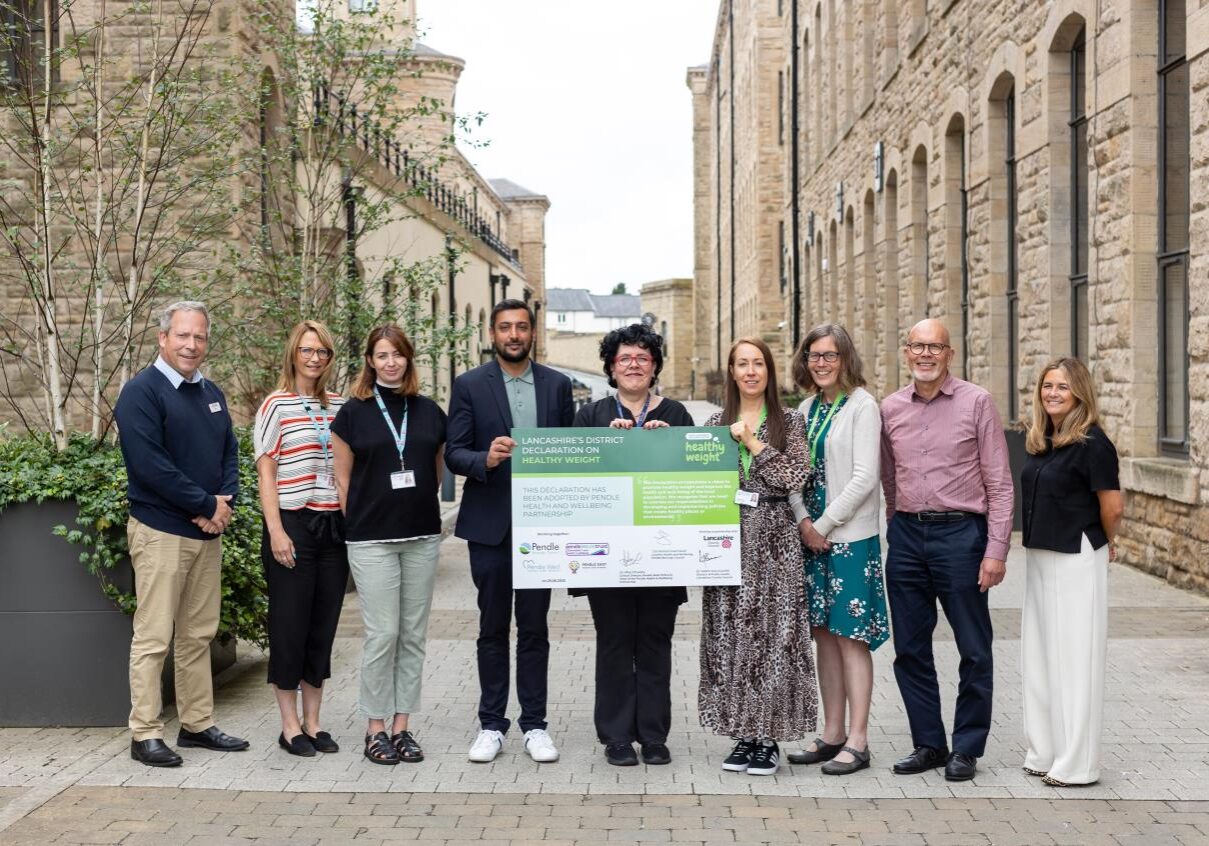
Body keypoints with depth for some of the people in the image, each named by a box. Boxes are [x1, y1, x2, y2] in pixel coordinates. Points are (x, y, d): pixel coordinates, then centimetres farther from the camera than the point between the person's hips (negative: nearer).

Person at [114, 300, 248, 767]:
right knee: (153, 637, -2)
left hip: (208, 532, 7)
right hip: (160, 531, -7)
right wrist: (207, 506, -15)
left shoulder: (211, 393, 14)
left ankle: (197, 724, 22)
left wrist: (226, 502, -5)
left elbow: (230, 452, 15)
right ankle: (145, 734, 6)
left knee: (199, 635, 13)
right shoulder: (142, 391, -9)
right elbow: (150, 465, -18)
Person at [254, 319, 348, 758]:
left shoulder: (338, 406, 10)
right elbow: (266, 473, -5)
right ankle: (290, 725, 13)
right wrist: (276, 532, -12)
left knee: (324, 626, 9)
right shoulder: (276, 405, -3)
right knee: (290, 626, 2)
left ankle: (313, 721, 20)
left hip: (334, 525, 5)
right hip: (292, 524, -5)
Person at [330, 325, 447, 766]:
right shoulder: (353, 413, 1)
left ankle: (402, 726, 16)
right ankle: (376, 728, 10)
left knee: (413, 635, 6)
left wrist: (420, 509, 9)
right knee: (382, 635, -4)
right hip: (372, 541, -3)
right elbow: (343, 480, 4)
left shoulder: (430, 412, 8)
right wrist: (360, 522, 2)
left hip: (422, 538, 3)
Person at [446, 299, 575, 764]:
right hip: (490, 524, -1)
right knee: (493, 628, 8)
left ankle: (534, 724, 17)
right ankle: (491, 724, 18)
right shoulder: (469, 385, 1)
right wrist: (485, 460, -24)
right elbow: (454, 453, -3)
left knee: (535, 628, 7)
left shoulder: (557, 384, 7)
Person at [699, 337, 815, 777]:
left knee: (772, 631, -3)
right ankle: (745, 735, 15)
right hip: (727, 537, 3)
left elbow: (796, 477, -7)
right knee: (730, 633, 4)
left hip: (773, 537, -3)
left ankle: (770, 738, 7)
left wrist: (754, 443, -9)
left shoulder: (788, 420, 4)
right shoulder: (716, 422, 11)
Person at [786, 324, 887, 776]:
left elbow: (864, 477, -14)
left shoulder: (862, 405, -8)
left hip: (850, 536, -6)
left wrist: (824, 525, -12)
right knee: (824, 634, 10)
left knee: (851, 636, -3)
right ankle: (832, 734, 19)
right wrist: (803, 521, -6)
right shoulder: (807, 407, 12)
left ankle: (857, 741, 5)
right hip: (811, 536, 7)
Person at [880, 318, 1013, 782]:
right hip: (906, 535, 4)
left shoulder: (976, 402, -3)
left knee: (973, 650, 5)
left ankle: (966, 748, 19)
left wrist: (996, 549, -10)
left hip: (959, 534, -4)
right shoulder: (890, 408, 7)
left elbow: (999, 483, -5)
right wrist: (896, 531, 14)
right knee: (910, 649, 9)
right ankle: (928, 743, 23)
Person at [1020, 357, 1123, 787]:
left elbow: (1112, 508, -11)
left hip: (1076, 560, -8)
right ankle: (1044, 753, 24)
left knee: (1074, 657, -1)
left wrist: (1103, 545, 5)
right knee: (1039, 655, 13)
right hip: (1038, 558, 8)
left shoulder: (1091, 443, -13)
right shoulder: (1039, 442, 9)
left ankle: (1076, 764, 8)